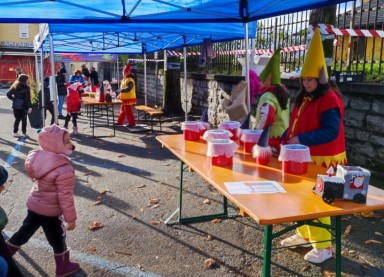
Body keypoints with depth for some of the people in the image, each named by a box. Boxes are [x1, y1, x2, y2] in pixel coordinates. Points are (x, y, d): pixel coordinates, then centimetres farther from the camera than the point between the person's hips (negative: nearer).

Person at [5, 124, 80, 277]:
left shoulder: (37, 158, -11)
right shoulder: (64, 170, -32)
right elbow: (65, 198, -26)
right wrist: (71, 218, -14)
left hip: (33, 204, 6)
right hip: (49, 211, -6)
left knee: (25, 231, 27)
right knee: (58, 239, 15)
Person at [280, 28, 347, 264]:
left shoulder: (329, 99, -18)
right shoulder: (305, 98, 10)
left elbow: (330, 132, -25)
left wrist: (301, 139, -30)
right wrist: (287, 139, 2)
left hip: (322, 159, -9)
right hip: (304, 156, 9)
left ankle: (323, 246, 13)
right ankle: (304, 235, 34)